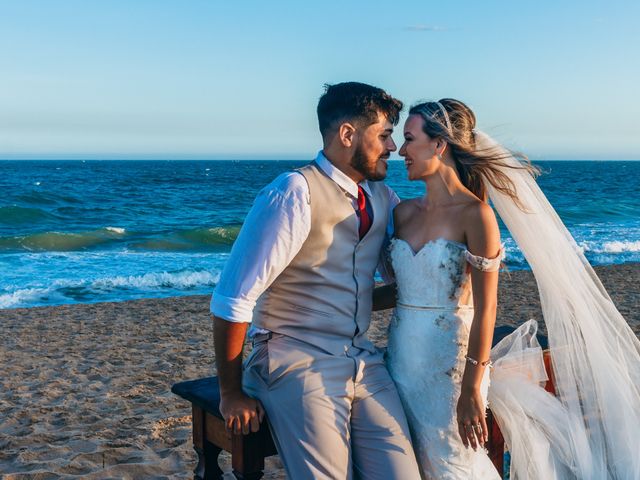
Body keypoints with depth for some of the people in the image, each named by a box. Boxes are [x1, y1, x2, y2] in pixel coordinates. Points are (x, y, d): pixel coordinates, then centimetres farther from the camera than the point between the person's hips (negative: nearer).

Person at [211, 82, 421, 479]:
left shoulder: (383, 198, 10)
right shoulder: (295, 193, -13)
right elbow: (233, 300, -15)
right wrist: (231, 395, -9)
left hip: (364, 361, 6)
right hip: (299, 364, -6)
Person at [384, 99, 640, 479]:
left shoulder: (474, 215, -14)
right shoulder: (404, 212, 6)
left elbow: (485, 308, -15)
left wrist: (471, 390, -15)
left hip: (447, 361, -6)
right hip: (401, 356, 6)